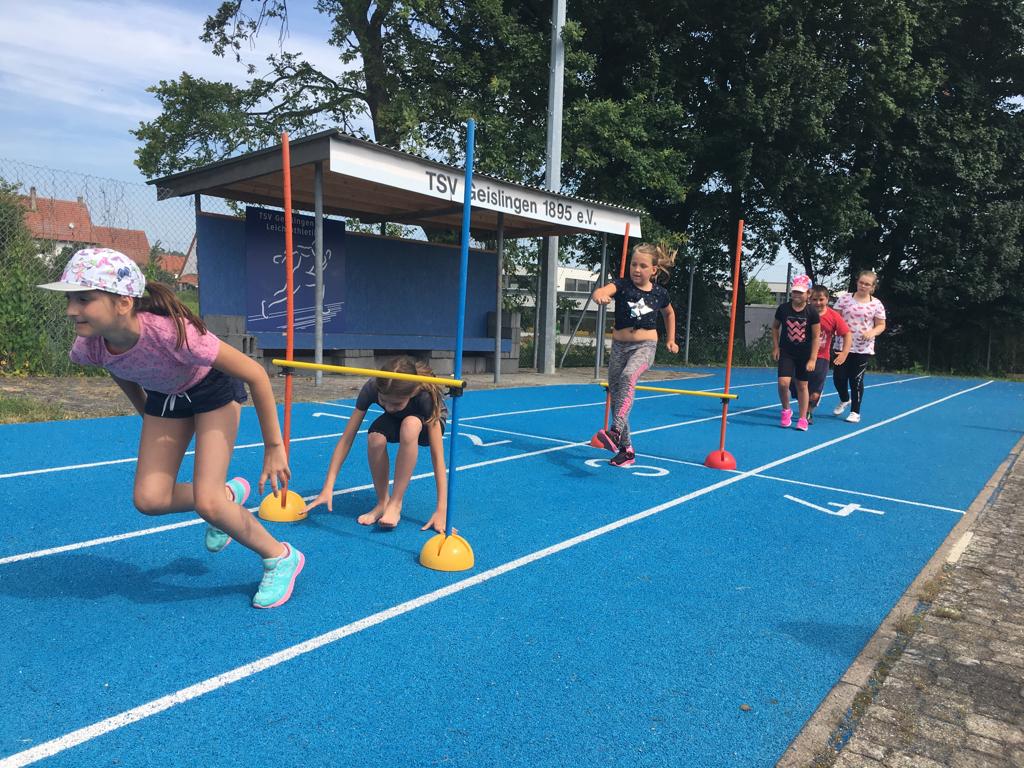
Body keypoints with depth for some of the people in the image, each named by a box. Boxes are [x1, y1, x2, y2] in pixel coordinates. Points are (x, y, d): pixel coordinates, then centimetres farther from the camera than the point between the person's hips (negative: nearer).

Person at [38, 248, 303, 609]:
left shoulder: (171, 333, -40)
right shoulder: (88, 348, -23)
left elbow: (254, 373, -31)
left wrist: (274, 446, -26)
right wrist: (147, 414, 15)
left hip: (214, 390, -5)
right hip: (164, 396, 6)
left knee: (206, 502, -16)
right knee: (149, 500, -4)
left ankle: (280, 557, 7)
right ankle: (227, 495, 26)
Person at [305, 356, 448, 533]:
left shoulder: (425, 396, -39)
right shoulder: (371, 388, -32)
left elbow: (437, 456, -38)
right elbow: (346, 438, -28)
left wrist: (441, 510, -43)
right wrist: (328, 488, -34)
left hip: (427, 424, -2)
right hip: (395, 421, 3)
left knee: (410, 424, -40)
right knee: (375, 438, -34)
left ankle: (395, 503, -27)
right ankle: (382, 502, -11)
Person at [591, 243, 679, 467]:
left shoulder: (659, 293, 2)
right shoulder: (622, 285, -3)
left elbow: (669, 314, 25)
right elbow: (604, 290, -27)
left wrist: (670, 340, 22)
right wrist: (600, 295, -51)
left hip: (645, 346, -2)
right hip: (619, 346, 2)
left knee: (628, 376, -34)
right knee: (615, 395, 6)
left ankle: (616, 431, -44)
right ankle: (626, 449, 20)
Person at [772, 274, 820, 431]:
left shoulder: (812, 312, -9)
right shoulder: (783, 308, -5)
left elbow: (816, 337, -6)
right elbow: (775, 327, 11)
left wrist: (812, 359, -9)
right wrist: (775, 347, 4)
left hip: (805, 354, -1)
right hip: (786, 353, 1)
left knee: (802, 385, 7)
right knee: (783, 382, -16)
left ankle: (803, 418, 20)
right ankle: (786, 410, 10)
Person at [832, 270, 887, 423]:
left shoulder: (876, 304, -1)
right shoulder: (845, 298, 1)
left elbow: (881, 325, 4)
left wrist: (872, 333, -16)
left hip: (864, 349, -1)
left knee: (856, 380, 2)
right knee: (838, 376, 1)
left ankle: (855, 412, 18)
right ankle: (845, 400, 33)